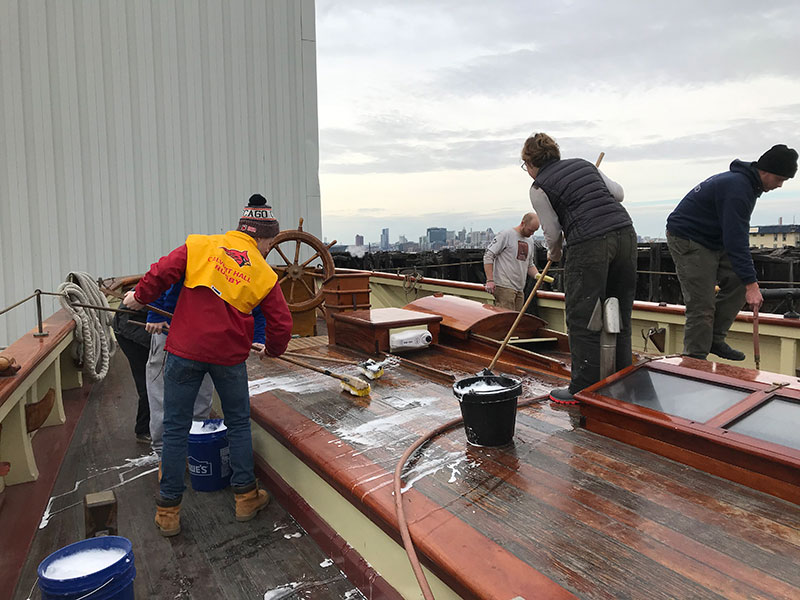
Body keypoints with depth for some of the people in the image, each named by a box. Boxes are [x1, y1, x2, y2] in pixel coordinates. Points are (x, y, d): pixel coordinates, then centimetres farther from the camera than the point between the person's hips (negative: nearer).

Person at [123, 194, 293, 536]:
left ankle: (168, 510, 19)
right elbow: (281, 324, 5)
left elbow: (162, 272, -6)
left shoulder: (200, 246, 1)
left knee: (176, 428, 10)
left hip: (185, 350, 1)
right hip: (229, 356, 0)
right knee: (238, 424, 18)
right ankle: (245, 496, 26)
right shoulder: (264, 274, 3)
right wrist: (273, 350, 25)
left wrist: (140, 297, 14)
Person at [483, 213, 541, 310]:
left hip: (520, 289, 8)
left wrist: (537, 275, 3)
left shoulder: (530, 242, 19)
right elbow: (488, 256, -8)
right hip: (504, 287, -8)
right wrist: (490, 280, -16)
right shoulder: (506, 235, -5)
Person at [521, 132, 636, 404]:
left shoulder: (539, 188, 3)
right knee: (619, 315, 14)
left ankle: (583, 389, 7)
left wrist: (554, 252, 26)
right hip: (625, 233, 7)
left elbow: (553, 232, 6)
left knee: (582, 320, 2)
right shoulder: (584, 164, 20)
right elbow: (618, 192, 23)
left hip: (589, 245, -7)